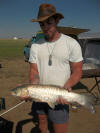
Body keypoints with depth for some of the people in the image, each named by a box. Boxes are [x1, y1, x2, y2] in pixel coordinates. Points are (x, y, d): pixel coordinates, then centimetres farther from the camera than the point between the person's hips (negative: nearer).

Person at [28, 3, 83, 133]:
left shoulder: (72, 43, -11)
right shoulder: (35, 46, -1)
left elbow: (77, 71, -9)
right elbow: (34, 71, -1)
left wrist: (65, 88, -26)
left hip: (59, 98, -4)